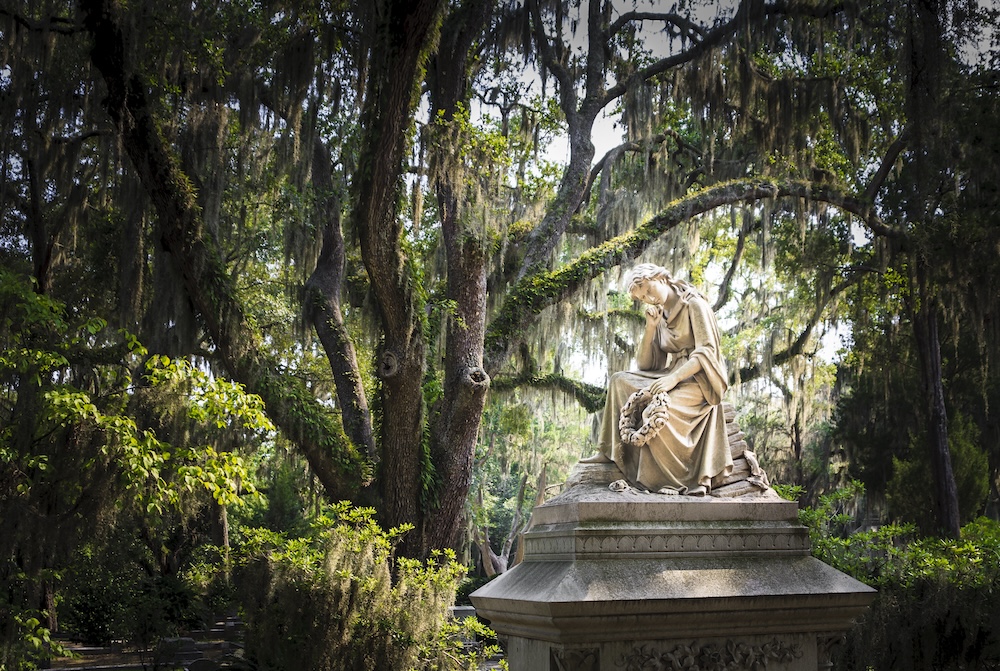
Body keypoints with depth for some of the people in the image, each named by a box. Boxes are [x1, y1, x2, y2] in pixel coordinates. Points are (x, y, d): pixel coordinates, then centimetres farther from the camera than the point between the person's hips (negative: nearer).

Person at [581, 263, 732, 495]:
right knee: (619, 381, -3)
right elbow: (644, 364, 12)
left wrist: (674, 378, -30)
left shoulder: (695, 305, -5)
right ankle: (609, 451, -5)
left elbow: (706, 351, -17)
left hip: (699, 379, -8)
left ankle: (678, 479, -20)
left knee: (657, 411, -33)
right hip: (673, 377, 8)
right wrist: (651, 327, -1)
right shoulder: (660, 316, 16)